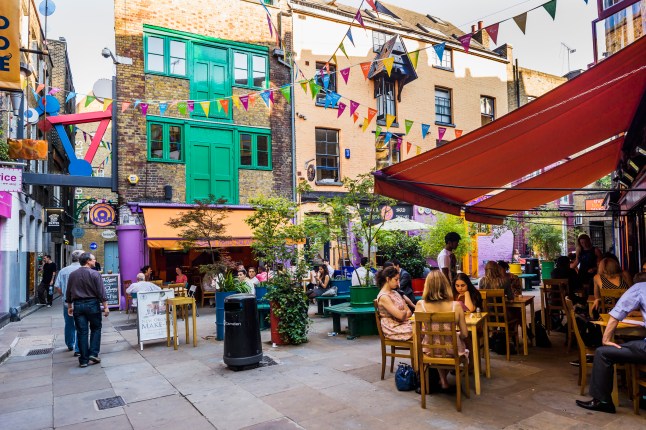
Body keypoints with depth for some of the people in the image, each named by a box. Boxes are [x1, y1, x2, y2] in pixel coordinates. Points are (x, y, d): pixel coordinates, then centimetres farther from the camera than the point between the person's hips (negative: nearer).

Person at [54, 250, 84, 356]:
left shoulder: (63, 271, 3)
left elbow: (57, 287, 0)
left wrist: (65, 295, 14)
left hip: (67, 302, 5)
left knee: (69, 324, 20)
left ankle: (70, 345, 36)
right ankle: (78, 349, -3)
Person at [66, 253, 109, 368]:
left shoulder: (72, 275, 8)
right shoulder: (95, 274, -8)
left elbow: (68, 293, 14)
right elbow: (101, 292, -11)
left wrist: (69, 307, 24)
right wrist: (105, 307, -7)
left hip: (77, 305, 4)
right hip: (92, 304, -4)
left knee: (81, 332, 6)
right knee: (96, 328, 12)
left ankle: (83, 360, 9)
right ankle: (93, 353, 3)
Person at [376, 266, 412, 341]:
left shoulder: (395, 293, 12)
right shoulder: (383, 297, -15)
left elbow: (409, 312, 8)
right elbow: (401, 315, -21)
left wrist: (402, 313, -12)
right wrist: (405, 312, 0)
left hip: (403, 324, 8)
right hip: (393, 329, -8)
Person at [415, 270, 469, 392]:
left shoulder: (420, 305, -18)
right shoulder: (456, 305, -19)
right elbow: (465, 334, -10)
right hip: (452, 350, 0)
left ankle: (443, 381, 46)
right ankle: (443, 381, 45)